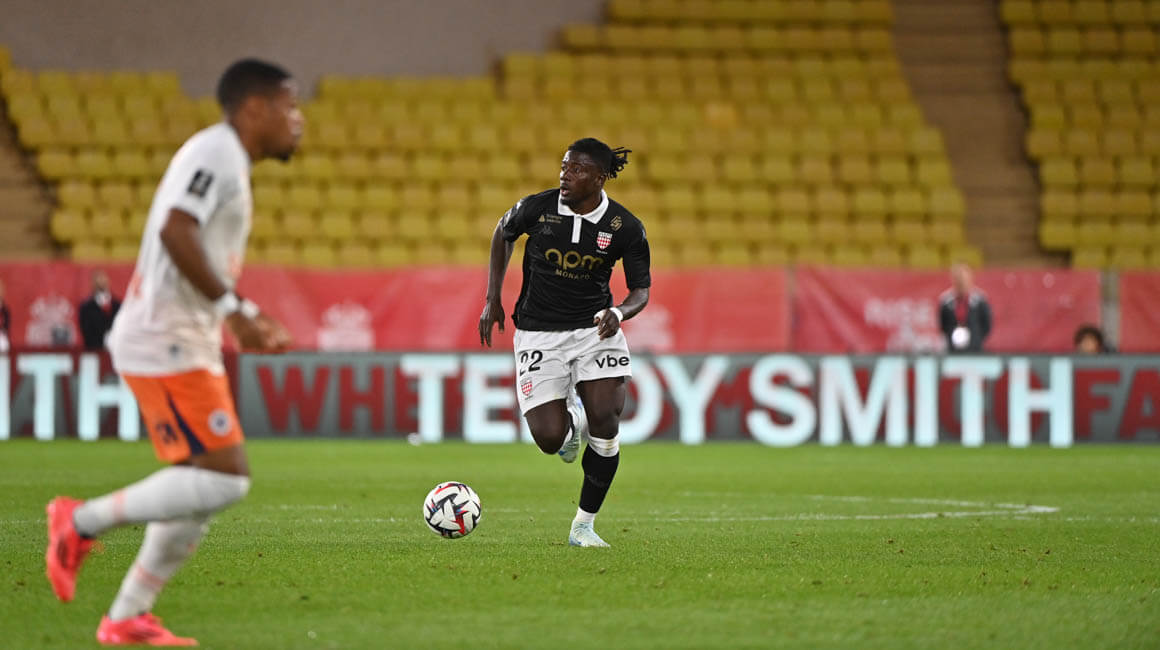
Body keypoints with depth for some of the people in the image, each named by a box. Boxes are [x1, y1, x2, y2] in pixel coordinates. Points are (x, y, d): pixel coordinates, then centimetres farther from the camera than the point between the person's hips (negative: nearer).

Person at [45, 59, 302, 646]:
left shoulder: (229, 162, 20)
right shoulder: (215, 152, -12)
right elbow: (175, 230, -26)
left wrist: (245, 316, 19)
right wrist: (231, 307, -24)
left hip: (188, 345, 11)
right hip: (165, 344, -11)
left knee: (205, 488, 10)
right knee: (223, 478, -15)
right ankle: (83, 522, -5)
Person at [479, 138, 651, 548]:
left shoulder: (625, 228, -9)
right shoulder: (536, 208, -9)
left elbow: (641, 290, 1)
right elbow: (503, 233, 13)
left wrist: (619, 312, -21)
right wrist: (492, 300, 9)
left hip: (595, 329, 0)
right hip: (539, 334, 0)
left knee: (605, 423, -16)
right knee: (549, 439, -13)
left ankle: (583, 525, 2)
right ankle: (571, 423, 28)